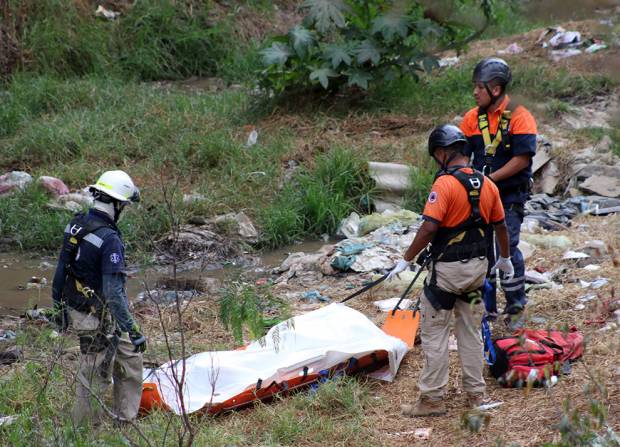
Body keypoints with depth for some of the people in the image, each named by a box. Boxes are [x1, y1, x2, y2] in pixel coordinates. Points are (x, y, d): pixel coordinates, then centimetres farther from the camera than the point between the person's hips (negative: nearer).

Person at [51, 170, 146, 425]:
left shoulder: (76, 225, 2)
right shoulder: (109, 239, -24)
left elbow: (61, 269, 11)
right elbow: (113, 292, -27)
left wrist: (59, 307, 23)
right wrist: (132, 329, -23)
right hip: (97, 319, -9)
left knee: (130, 358, 20)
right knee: (95, 377, 4)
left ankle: (125, 422, 27)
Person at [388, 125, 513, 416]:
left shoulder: (445, 184, -17)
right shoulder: (487, 185, 5)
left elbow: (429, 228, -22)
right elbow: (500, 225, 14)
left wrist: (406, 260, -13)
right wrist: (505, 258, 30)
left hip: (447, 269, -7)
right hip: (478, 266, 7)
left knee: (434, 333, 2)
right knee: (471, 331, 16)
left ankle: (432, 398, 4)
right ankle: (475, 393, 21)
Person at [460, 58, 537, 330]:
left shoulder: (519, 117, -11)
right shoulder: (472, 118, 5)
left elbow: (522, 158, -16)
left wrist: (490, 178, -19)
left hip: (510, 195, -5)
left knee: (507, 249, -9)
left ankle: (515, 309, 3)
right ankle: (486, 307, 19)